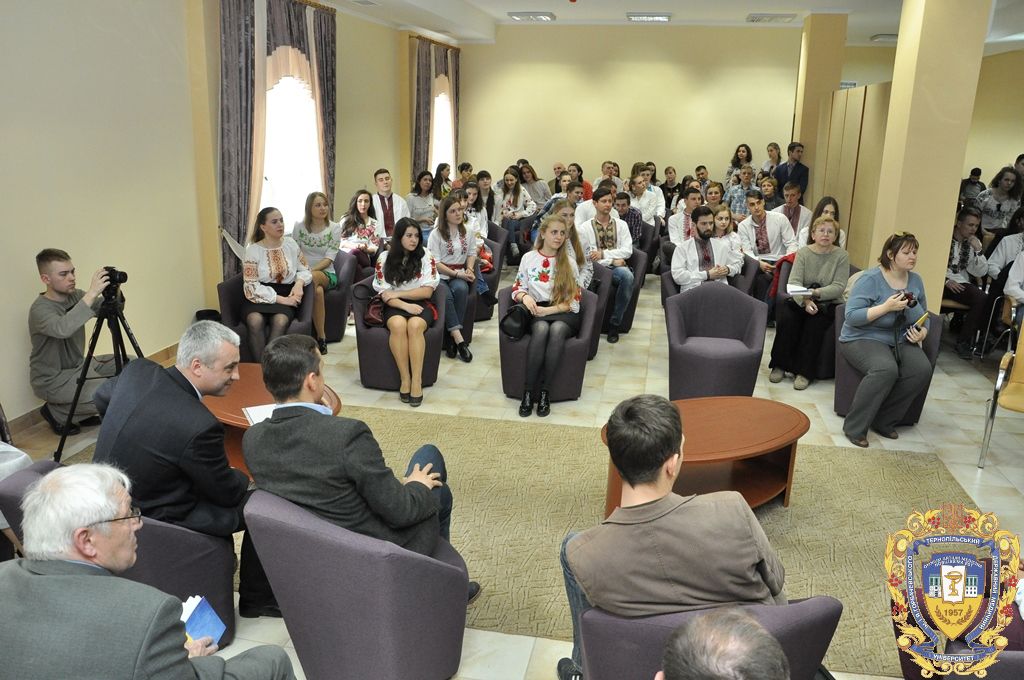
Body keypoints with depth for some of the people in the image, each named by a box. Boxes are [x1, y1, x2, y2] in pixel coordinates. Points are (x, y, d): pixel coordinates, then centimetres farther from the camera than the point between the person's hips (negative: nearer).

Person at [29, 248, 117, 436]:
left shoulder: (75, 296, 0)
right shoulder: (40, 309, -22)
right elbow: (62, 329, -44)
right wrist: (91, 293, -47)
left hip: (80, 365, 8)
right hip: (53, 380, -8)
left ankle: (85, 410, 11)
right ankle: (56, 413, 0)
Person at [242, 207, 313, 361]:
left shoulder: (290, 243, 9)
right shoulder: (253, 250, -2)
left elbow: (304, 269, 17)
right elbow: (251, 287, -8)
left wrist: (299, 283, -7)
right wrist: (280, 299, -17)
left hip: (285, 295, 2)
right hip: (260, 297, -1)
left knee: (280, 321, -32)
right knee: (255, 321, -34)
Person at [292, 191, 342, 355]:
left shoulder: (335, 228, 0)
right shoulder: (299, 226, 5)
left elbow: (329, 258, -9)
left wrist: (311, 271, -25)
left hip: (326, 274, -1)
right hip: (304, 272, 1)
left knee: (313, 278, -38)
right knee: (318, 290, -36)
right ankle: (321, 336, -26)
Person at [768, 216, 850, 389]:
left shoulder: (841, 256, 0)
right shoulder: (803, 253, 5)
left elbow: (839, 287, -9)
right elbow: (794, 282, -8)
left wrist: (816, 293, -26)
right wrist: (805, 300, -26)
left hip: (828, 303, -1)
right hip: (801, 301, 2)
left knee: (814, 324, -31)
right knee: (786, 318, -27)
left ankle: (804, 372, -22)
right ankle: (779, 365, -13)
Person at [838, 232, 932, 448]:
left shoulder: (915, 280, 7)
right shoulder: (871, 279, -11)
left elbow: (924, 317, 19)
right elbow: (851, 317, -19)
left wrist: (922, 332, -3)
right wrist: (887, 307, -26)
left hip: (901, 341, 6)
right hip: (864, 339, -6)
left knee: (922, 369, -24)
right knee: (886, 368, -36)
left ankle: (884, 421, -8)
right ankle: (854, 427, -22)